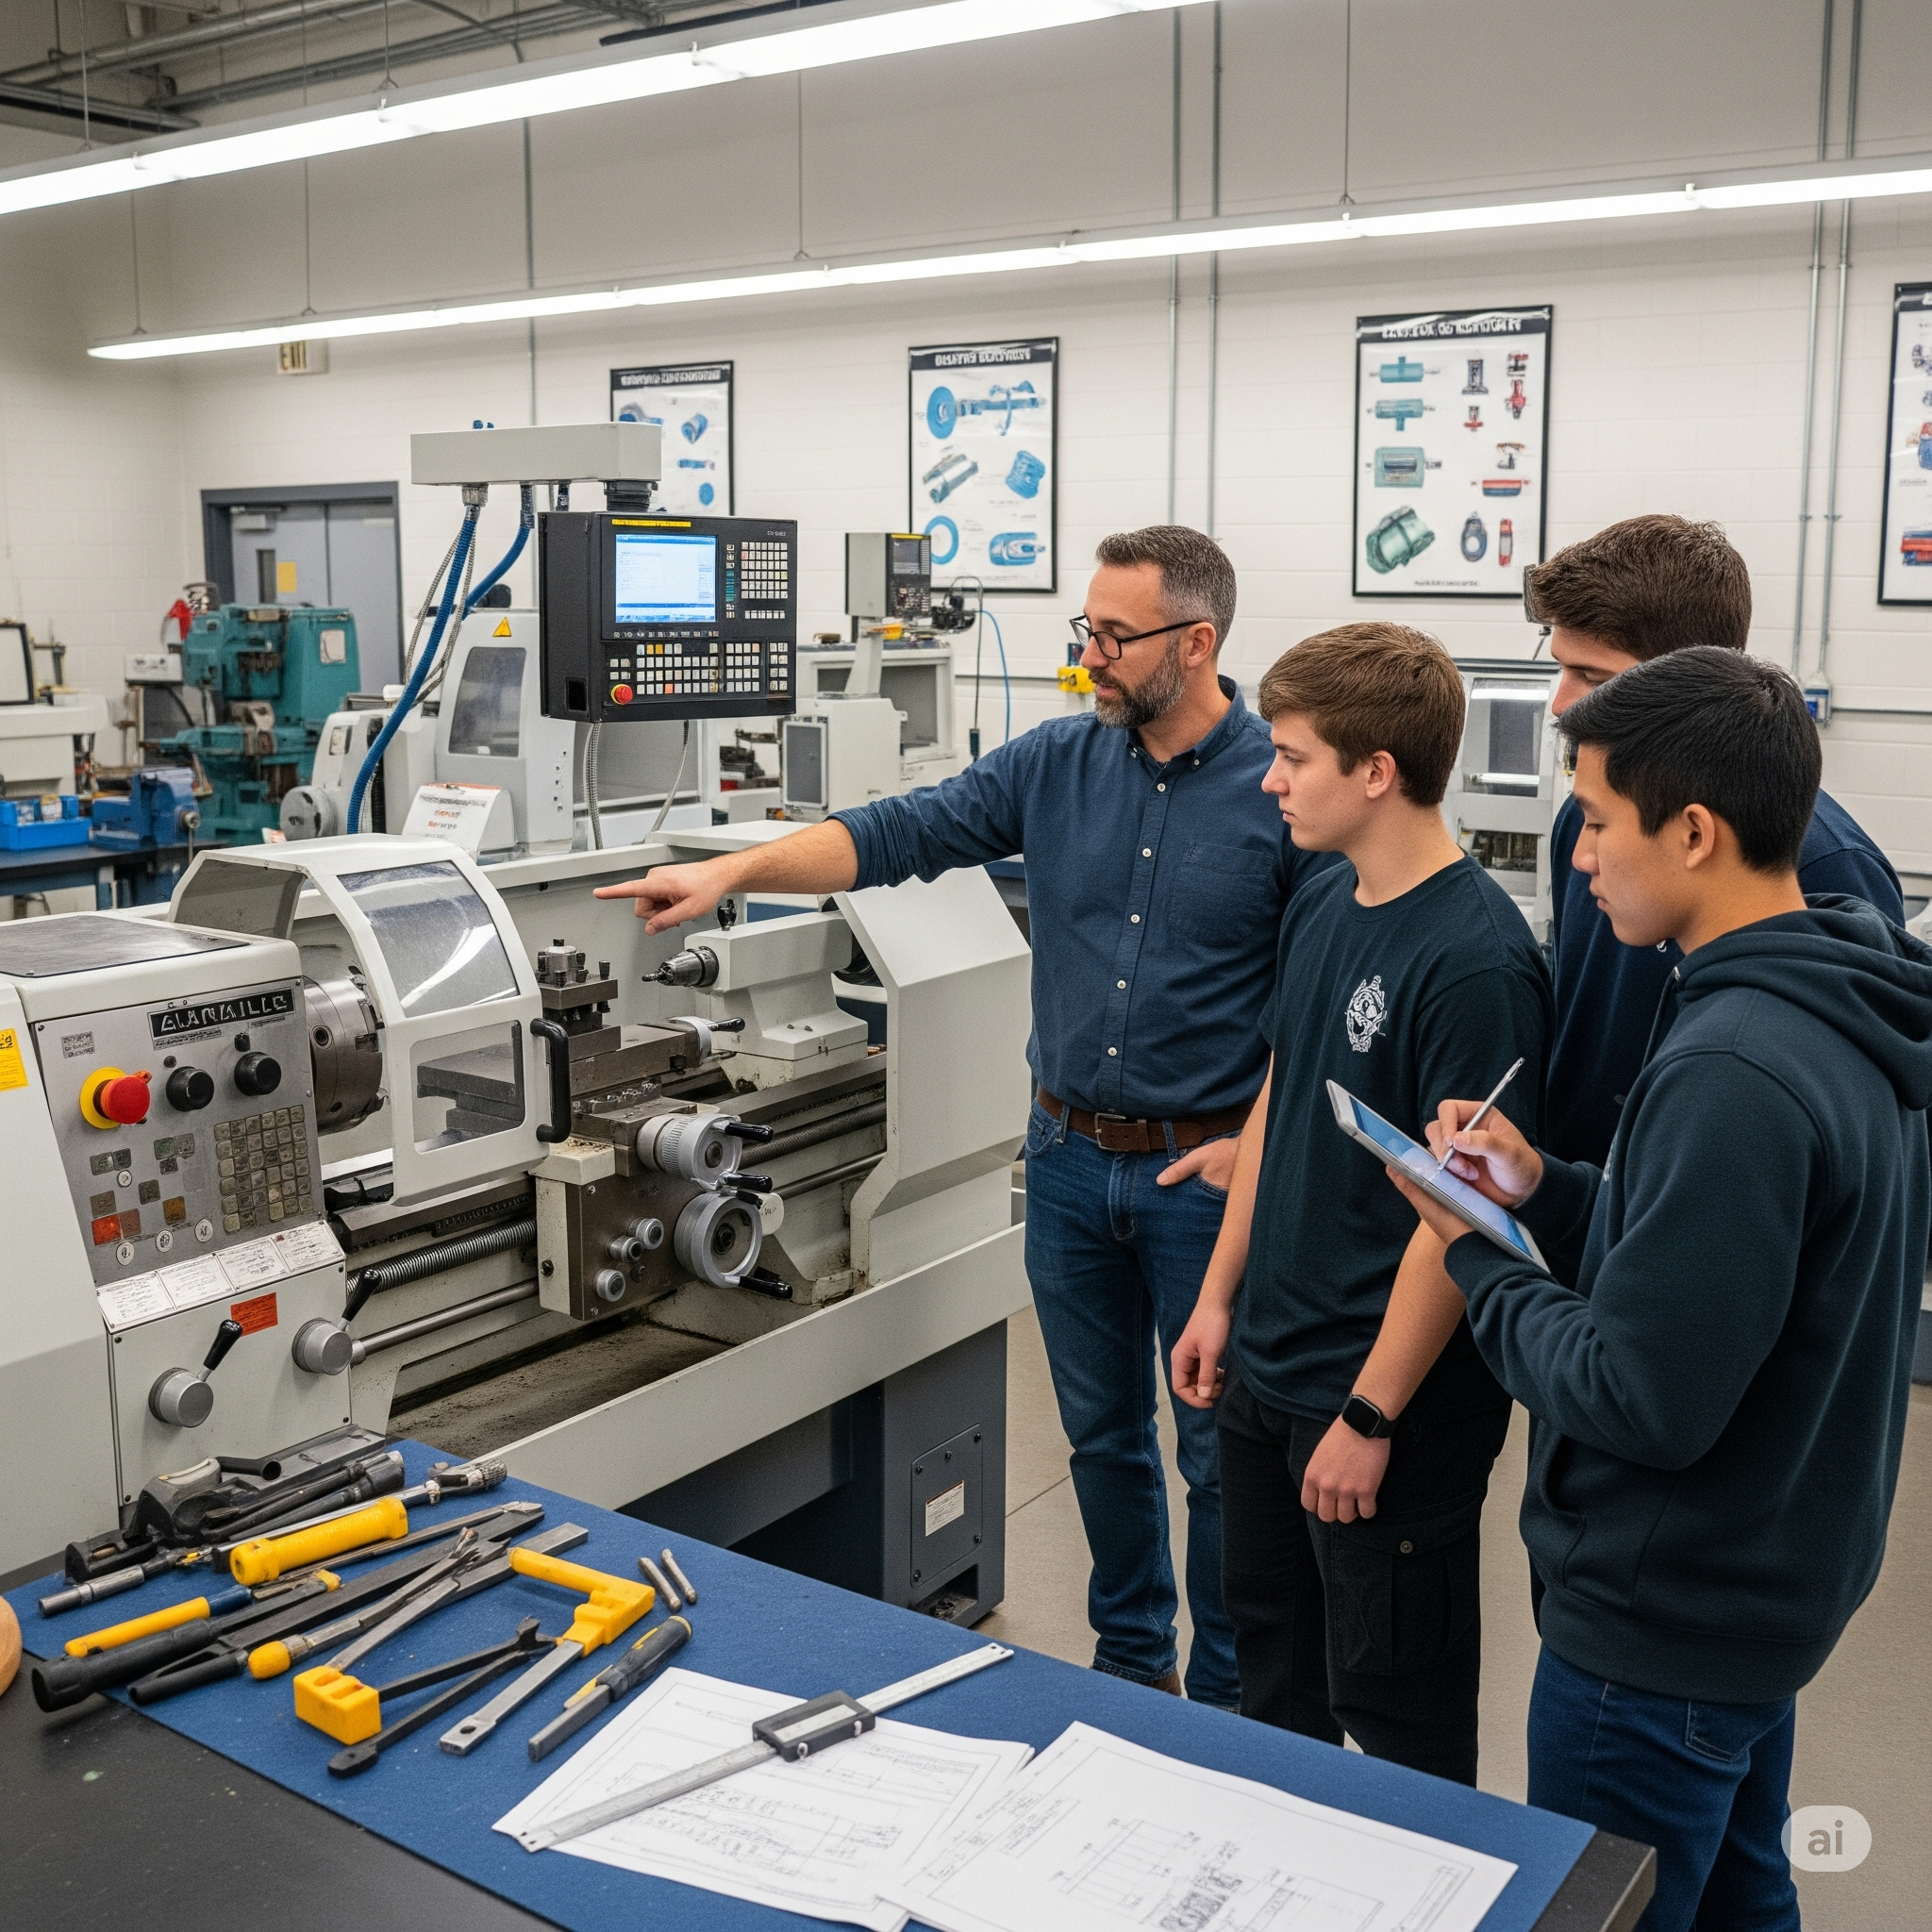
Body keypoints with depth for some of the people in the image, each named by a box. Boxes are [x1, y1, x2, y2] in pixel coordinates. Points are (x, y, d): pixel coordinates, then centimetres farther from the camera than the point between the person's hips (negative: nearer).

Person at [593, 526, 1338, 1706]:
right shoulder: (1059, 765, 2)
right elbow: (898, 834, -2)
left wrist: (1254, 1146, -15)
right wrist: (732, 871, -13)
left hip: (1205, 1170, -4)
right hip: (1069, 1156, 5)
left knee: (1220, 1447, 8)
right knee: (1101, 1430, 18)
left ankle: (1225, 1697, 28)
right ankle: (1131, 1658, 38)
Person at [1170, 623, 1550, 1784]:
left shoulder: (1474, 958, -22)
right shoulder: (1320, 910, 4)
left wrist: (1371, 1415, -20)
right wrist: (1222, 1295, 13)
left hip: (1388, 1397, -9)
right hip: (1268, 1367, 9)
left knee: (1390, 1701, 11)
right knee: (1270, 1651, 25)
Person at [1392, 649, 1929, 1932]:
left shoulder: (1733, 1075, -31)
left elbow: (1641, 1400, -29)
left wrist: (1475, 1257, -14)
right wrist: (1547, 1194, -1)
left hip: (1661, 1627, -9)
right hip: (1770, 1583, 9)